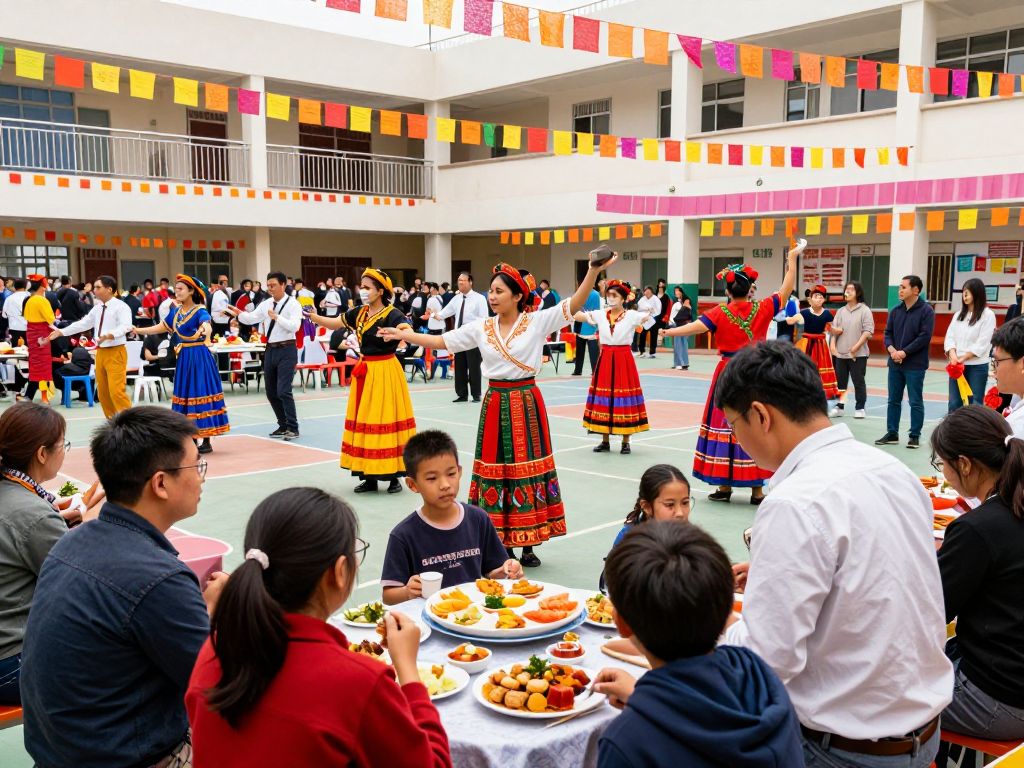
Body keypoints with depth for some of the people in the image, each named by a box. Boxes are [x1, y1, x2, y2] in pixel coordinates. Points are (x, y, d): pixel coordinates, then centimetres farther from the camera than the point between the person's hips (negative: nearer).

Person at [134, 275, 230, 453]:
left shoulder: (200, 311, -12)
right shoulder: (176, 312, 10)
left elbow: (207, 326, -32)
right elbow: (162, 327, 22)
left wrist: (204, 331, -55)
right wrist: (138, 330, 15)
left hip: (199, 357, -7)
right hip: (183, 357, 8)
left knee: (200, 394, -5)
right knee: (186, 395, 9)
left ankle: (206, 442, 1)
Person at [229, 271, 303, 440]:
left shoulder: (292, 304, -8)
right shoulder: (266, 304, 9)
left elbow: (294, 326, -20)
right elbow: (251, 319, 5)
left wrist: (277, 317, -26)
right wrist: (239, 314, -13)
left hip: (286, 350, -7)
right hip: (271, 350, 7)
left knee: (283, 391, -13)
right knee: (271, 392, 11)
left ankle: (293, 428, -4)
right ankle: (283, 426, 24)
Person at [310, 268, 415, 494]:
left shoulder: (392, 314, -12)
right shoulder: (359, 313, 8)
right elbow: (333, 323, 14)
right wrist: (312, 316, -2)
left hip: (385, 372, -7)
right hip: (364, 372, 7)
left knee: (385, 419, -4)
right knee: (365, 420, 8)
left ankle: (393, 476, 6)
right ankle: (369, 477, 15)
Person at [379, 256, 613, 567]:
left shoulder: (537, 322, -5)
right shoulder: (481, 327, 5)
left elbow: (575, 304, -14)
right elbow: (441, 341, 10)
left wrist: (595, 270, -26)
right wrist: (404, 335, 5)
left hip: (526, 404, -3)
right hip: (495, 404, 3)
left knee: (526, 468, 3)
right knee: (495, 468, 6)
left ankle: (528, 545, 14)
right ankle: (500, 545, 17)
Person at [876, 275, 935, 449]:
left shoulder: (926, 310, -8)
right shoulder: (895, 310, 9)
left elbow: (924, 337, -14)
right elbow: (888, 333, 10)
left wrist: (904, 352, -16)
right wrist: (891, 350, -10)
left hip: (915, 365, -5)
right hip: (894, 363, 6)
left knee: (916, 402, 2)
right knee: (893, 400, 10)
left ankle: (915, 436, 10)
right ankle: (892, 433, 19)